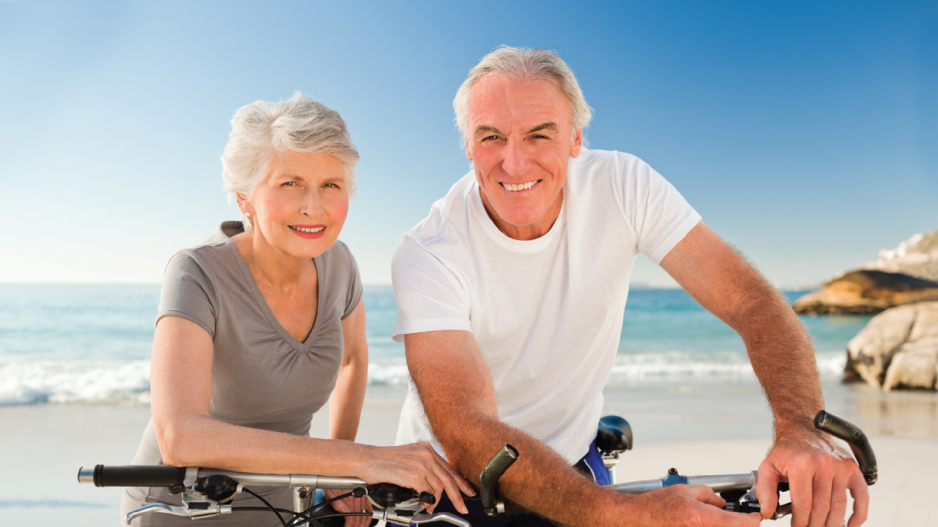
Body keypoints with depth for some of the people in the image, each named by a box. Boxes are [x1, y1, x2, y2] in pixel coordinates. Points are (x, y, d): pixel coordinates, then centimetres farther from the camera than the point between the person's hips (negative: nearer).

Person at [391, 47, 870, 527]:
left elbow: (751, 300, -19)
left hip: (570, 466, 1)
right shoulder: (428, 255, -24)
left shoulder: (620, 187, -16)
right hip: (450, 481, 0)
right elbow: (467, 433, -33)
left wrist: (801, 427, -38)